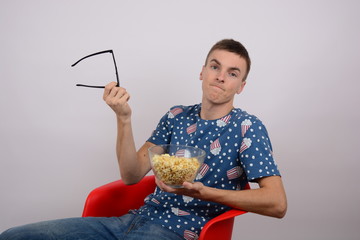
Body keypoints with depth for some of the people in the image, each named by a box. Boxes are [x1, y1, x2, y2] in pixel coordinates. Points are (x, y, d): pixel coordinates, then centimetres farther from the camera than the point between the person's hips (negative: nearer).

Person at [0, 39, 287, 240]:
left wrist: (201, 191, -21)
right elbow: (132, 175, 5)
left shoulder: (247, 127, -3)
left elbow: (277, 203, -13)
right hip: (138, 217, 6)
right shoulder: (176, 116, 12)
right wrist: (123, 119, -10)